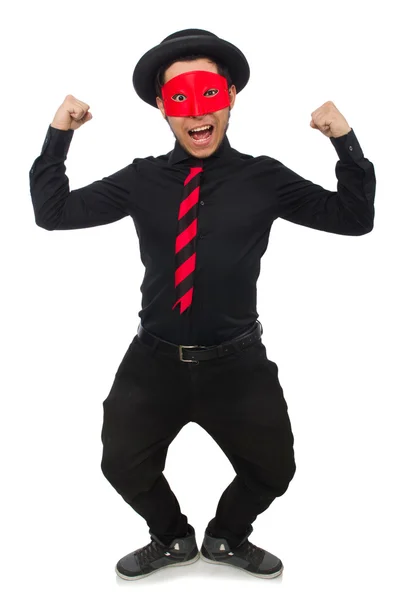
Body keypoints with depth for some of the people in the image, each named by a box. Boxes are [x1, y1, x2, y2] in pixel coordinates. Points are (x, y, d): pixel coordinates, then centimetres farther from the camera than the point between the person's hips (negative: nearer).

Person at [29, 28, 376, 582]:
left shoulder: (264, 178, -4)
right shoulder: (142, 179, -1)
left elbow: (355, 217, -4)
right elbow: (53, 213, -1)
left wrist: (344, 140, -14)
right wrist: (59, 136, -8)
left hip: (237, 363, 0)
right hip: (155, 361, 1)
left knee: (273, 471, 14)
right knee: (124, 468, 13)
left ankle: (226, 539, 47)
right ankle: (173, 541, 46)